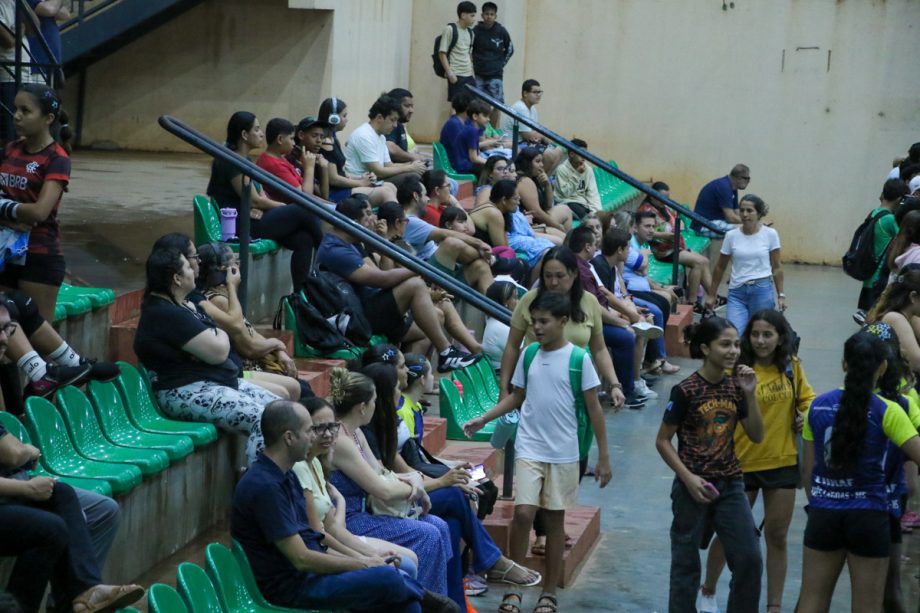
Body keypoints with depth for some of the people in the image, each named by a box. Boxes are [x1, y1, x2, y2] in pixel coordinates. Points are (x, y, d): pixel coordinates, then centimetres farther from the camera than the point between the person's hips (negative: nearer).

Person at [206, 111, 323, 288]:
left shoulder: (243, 160, 15)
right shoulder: (231, 161, -15)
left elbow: (260, 196, 14)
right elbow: (253, 200, -15)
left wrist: (258, 209, -11)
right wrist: (289, 207, -3)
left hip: (250, 219, 9)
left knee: (304, 239, -11)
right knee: (303, 211, -15)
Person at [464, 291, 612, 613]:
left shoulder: (579, 358, -7)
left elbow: (594, 409, -3)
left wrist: (603, 456, -3)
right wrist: (483, 419, 1)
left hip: (564, 454, -2)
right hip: (529, 449, 2)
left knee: (554, 519, 7)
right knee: (523, 513, -9)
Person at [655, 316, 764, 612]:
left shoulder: (735, 387, 3)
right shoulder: (686, 391, -12)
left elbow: (757, 436, 4)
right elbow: (662, 441, -7)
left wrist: (750, 395, -8)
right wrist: (688, 478, -14)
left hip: (730, 485, 5)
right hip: (693, 486, -4)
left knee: (750, 559, 0)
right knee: (686, 562, 6)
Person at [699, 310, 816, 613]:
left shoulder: (792, 366, -1)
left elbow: (805, 395, 15)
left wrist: (807, 414, -4)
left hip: (782, 462, 3)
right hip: (742, 462, -3)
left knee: (777, 536, 10)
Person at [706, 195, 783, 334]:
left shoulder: (770, 234, -1)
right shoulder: (731, 235, 1)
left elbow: (776, 267, 6)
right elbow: (720, 268, 11)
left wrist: (781, 295, 5)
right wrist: (711, 294, 13)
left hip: (762, 290, -1)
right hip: (737, 291, 1)